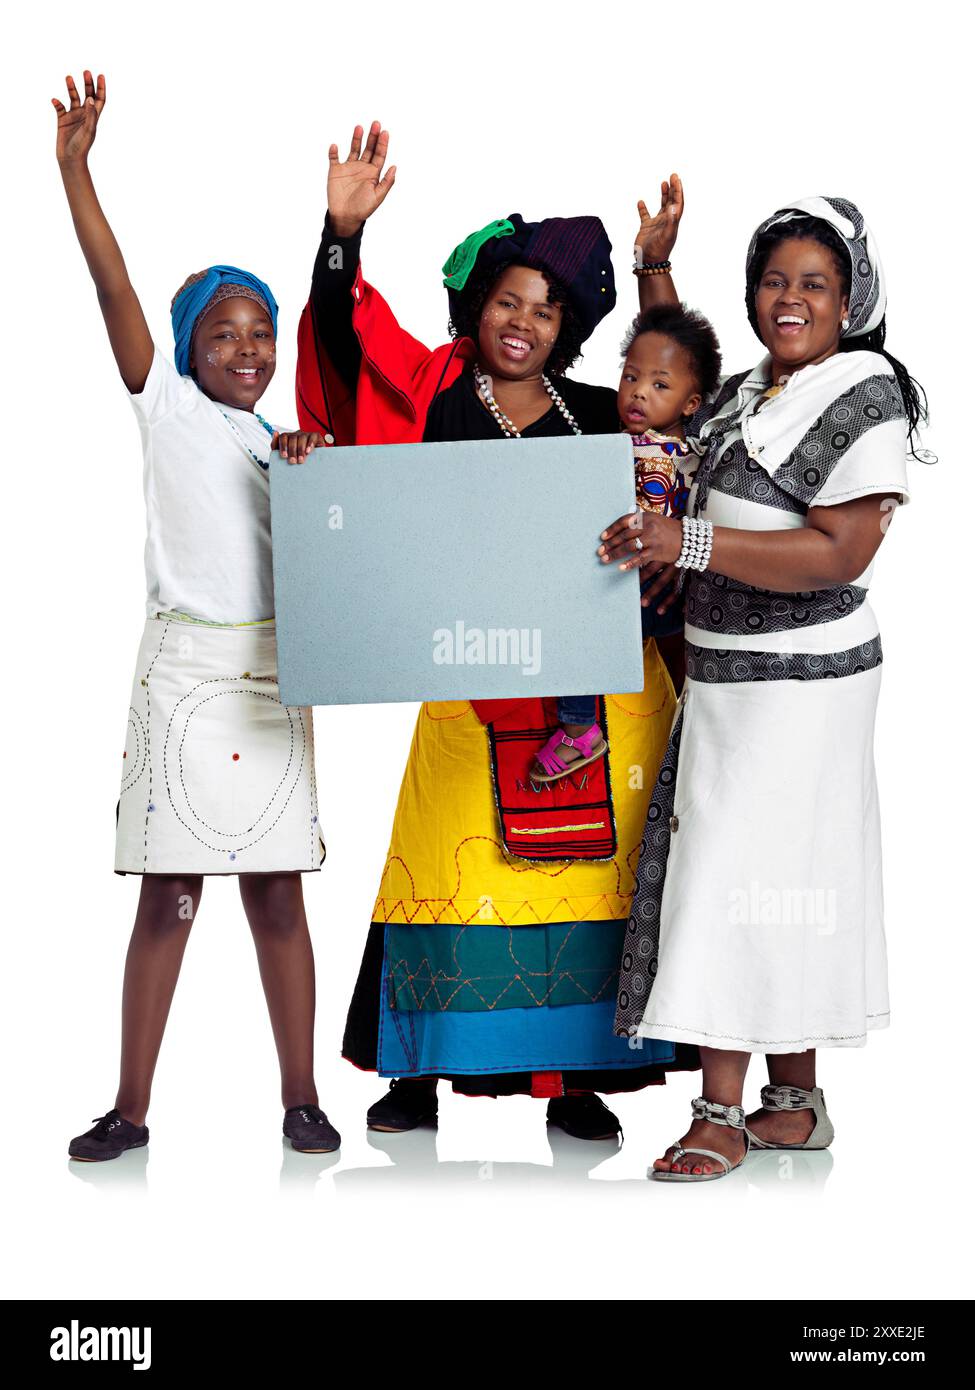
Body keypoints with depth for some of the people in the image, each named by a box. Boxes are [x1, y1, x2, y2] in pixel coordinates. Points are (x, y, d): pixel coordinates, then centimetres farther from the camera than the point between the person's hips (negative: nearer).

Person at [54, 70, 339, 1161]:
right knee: (168, 896, -1)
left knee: (278, 894, 4)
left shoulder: (291, 443, 17)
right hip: (183, 669, -3)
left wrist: (313, 480, -2)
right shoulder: (169, 409, 4)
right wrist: (74, 166, -14)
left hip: (274, 678, 3)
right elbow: (114, 288, -6)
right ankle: (130, 1109, 8)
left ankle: (300, 1100, 12)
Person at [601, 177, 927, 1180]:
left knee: (739, 875, -9)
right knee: (773, 881, 12)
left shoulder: (864, 399, -11)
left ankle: (722, 1114, -4)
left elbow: (838, 554, -20)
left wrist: (693, 542, -26)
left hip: (797, 681, -8)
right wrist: (655, 264, 23)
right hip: (723, 674, 8)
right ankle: (793, 1102, 21)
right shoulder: (746, 394, 14)